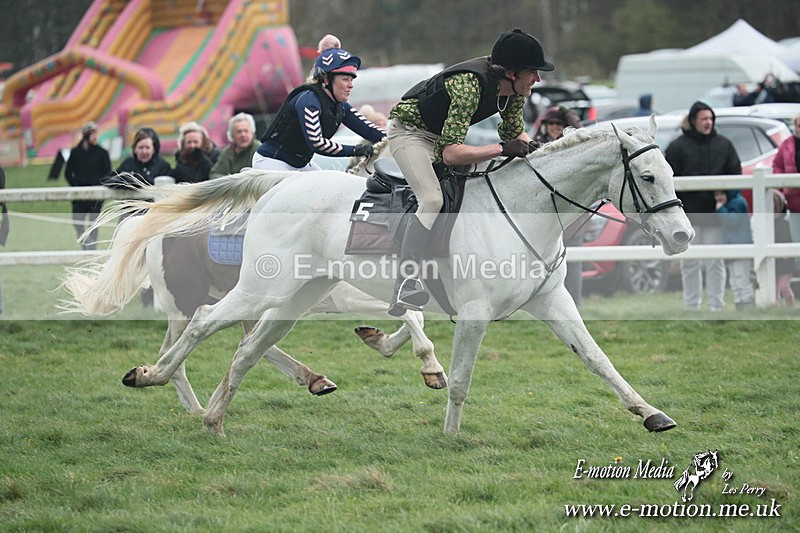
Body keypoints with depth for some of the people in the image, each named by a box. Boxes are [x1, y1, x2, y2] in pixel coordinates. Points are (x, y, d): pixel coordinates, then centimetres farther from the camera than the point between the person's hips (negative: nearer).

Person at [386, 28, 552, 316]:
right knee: (432, 200, -25)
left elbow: (514, 131, 3)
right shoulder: (470, 86, -39)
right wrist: (502, 148, -46)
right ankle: (405, 288, -31)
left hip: (443, 133, 9)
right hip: (409, 129, -9)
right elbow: (450, 153, -42)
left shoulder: (514, 90, -14)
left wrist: (529, 148, -18)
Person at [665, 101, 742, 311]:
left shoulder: (724, 145, 7)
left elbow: (736, 174, 10)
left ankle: (716, 306, 6)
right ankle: (691, 307, 11)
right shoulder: (678, 146, 0)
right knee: (690, 263, 5)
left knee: (716, 262, 2)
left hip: (716, 214, 1)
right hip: (689, 215, -1)